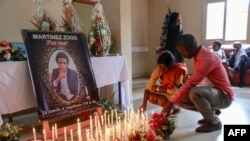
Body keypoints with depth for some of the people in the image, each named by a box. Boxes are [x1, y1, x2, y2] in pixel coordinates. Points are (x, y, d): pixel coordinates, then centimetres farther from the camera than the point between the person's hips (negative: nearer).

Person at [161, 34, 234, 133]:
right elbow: (193, 81, 6)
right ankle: (211, 112, 13)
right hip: (212, 92, 9)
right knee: (179, 99, -2)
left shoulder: (207, 58, -26)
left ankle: (214, 122, -11)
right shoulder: (198, 56, 4)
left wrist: (170, 103, -28)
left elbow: (190, 83, -31)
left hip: (224, 96, -8)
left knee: (194, 92, -37)